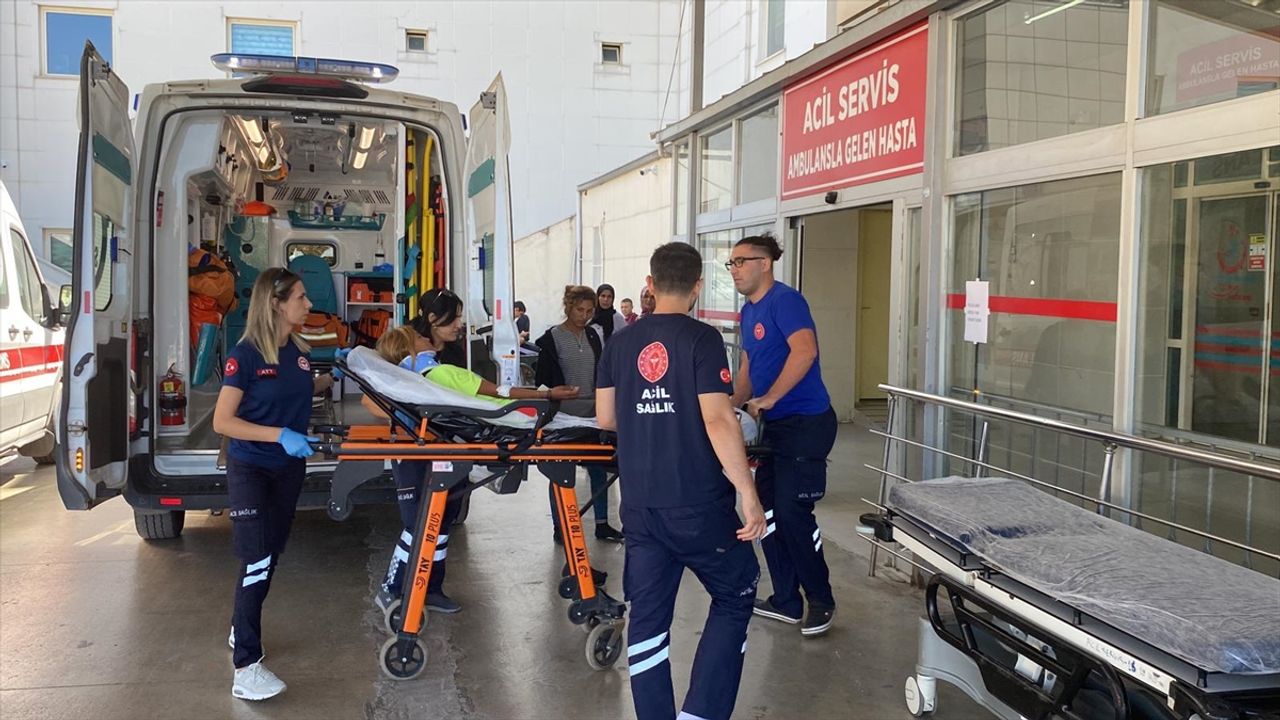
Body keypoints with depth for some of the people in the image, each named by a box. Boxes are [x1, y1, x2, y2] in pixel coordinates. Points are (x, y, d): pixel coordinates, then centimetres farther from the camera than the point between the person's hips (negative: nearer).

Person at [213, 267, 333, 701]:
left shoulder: (299, 351, 0)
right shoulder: (246, 355, -19)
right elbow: (221, 422, -19)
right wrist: (280, 435, -27)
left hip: (289, 468, 7)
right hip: (250, 469, -7)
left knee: (270, 557, 17)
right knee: (257, 563, -10)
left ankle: (242, 631, 37)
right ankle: (246, 668, -5)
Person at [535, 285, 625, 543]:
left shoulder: (592, 336, 9)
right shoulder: (552, 338, -7)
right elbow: (543, 379, -6)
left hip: (592, 413, 5)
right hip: (564, 415, -5)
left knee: (599, 468, 9)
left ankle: (601, 523, 20)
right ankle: (559, 527, 15)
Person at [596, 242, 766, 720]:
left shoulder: (621, 343, 6)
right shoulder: (702, 339, -10)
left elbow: (605, 417, 12)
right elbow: (717, 421, -18)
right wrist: (749, 494, -14)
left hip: (640, 506, 5)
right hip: (698, 504, -4)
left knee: (647, 614, 10)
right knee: (734, 600, 13)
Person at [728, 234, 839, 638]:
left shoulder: (784, 300, -14)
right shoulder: (748, 311, 15)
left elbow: (805, 351, -28)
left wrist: (768, 399, -26)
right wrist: (731, 406, 11)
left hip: (806, 422, -9)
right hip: (775, 425, 10)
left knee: (792, 512, -8)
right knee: (768, 510, 10)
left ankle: (821, 601, 10)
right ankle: (786, 601, 21)